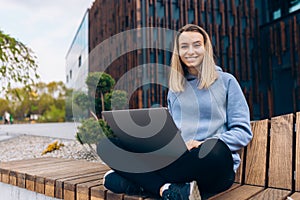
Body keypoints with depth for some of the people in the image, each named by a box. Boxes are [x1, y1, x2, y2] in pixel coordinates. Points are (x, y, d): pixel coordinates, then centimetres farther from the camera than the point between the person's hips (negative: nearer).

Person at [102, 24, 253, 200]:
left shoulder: (226, 81, 9)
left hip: (210, 165, -3)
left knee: (215, 149, -40)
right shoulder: (175, 88, 21)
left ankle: (149, 183, -24)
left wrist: (204, 144, -15)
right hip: (176, 159, 4)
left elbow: (243, 131, 3)